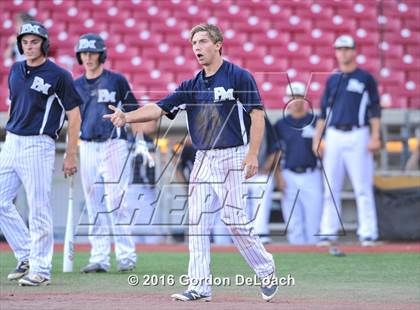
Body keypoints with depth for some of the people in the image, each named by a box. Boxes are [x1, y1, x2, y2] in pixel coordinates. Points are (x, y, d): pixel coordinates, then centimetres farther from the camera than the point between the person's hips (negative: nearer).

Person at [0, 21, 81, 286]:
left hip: (38, 145, -7)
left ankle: (41, 269, 1)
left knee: (39, 208, -5)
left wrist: (71, 155, -9)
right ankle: (27, 257, 18)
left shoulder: (58, 75, -8)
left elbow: (74, 116, -7)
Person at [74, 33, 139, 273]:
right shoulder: (76, 86, 13)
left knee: (117, 202, -9)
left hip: (114, 144, -4)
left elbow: (134, 112, 3)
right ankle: (100, 258, 7)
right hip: (87, 147, 4)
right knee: (94, 205, 4)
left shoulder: (116, 81, 1)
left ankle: (127, 256, -3)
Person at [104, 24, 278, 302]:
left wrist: (253, 154, -18)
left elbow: (257, 115, -9)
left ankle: (267, 272, 7)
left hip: (232, 158, -6)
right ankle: (200, 286, 3)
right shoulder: (192, 86, 12)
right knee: (197, 223, 1)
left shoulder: (239, 77, -5)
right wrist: (127, 118, -13)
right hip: (203, 160, 6)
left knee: (235, 220, -11)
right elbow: (159, 108, 3)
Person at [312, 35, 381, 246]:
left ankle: (367, 233, -5)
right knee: (330, 187, 2)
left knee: (362, 187, -6)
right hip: (334, 136, 4)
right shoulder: (332, 80, 16)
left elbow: (374, 110, 1)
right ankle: (328, 232, 5)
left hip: (358, 136, -4)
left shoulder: (365, 78, 5)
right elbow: (323, 112, 17)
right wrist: (316, 139, 9)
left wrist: (375, 137, -9)